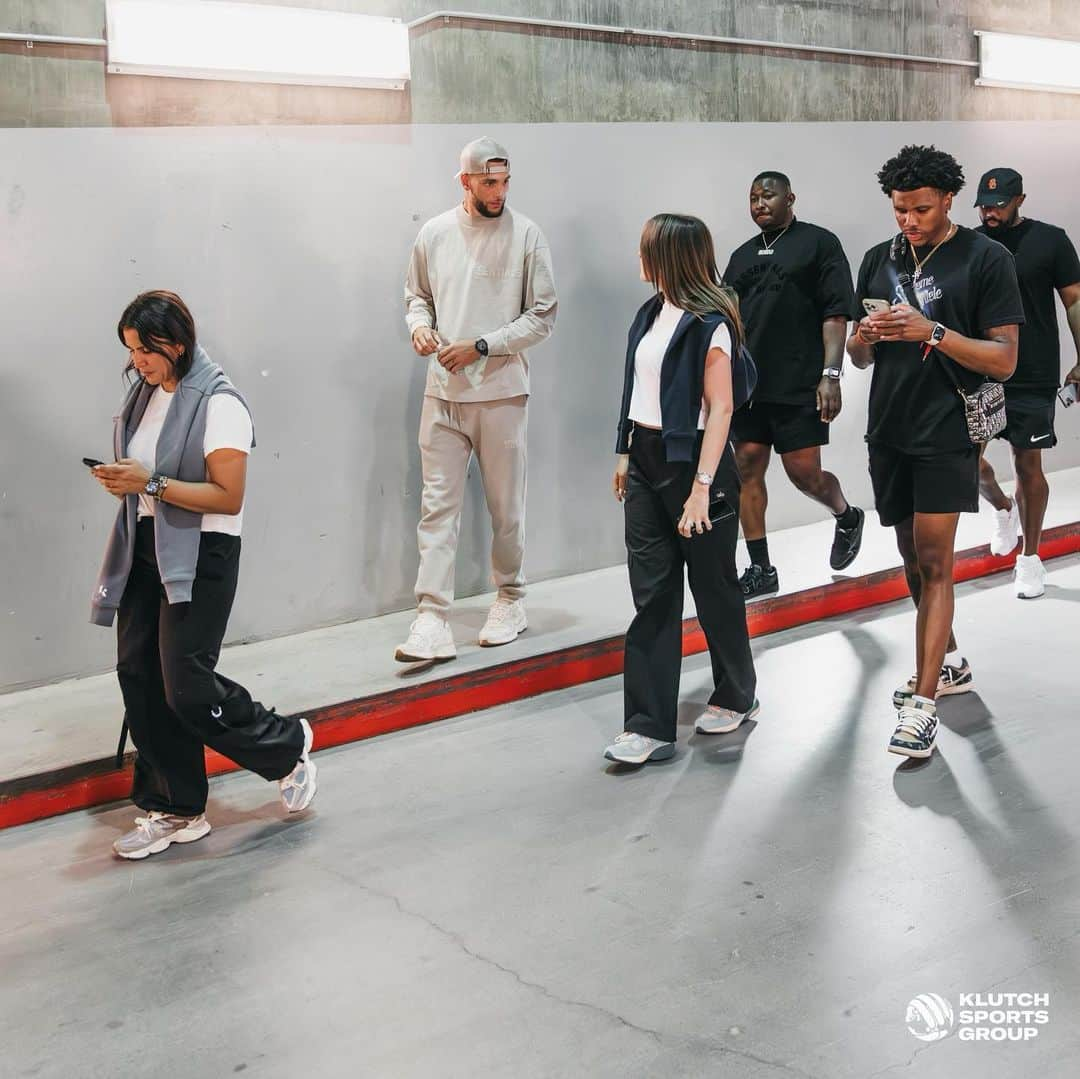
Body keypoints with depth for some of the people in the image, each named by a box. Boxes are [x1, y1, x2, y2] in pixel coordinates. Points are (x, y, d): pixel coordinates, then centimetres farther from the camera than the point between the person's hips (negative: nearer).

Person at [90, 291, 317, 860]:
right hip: (146, 550, 8)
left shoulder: (218, 402, -12)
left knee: (187, 688, -9)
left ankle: (286, 745, 16)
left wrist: (150, 483, -22)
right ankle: (173, 810, 17)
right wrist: (121, 482, -1)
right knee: (139, 676, 5)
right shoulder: (145, 392, 12)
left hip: (201, 556, -8)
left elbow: (228, 498, -16)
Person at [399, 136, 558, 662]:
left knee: (506, 506, 9)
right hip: (443, 391, 2)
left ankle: (510, 600, 29)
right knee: (437, 506, -2)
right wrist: (419, 324, -5)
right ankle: (431, 621, -2)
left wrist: (480, 346, -12)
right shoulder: (434, 233, 5)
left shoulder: (526, 235, -3)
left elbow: (542, 316, -4)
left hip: (501, 392, -2)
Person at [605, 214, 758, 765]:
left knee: (713, 584, 9)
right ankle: (650, 725, 4)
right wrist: (626, 456, 15)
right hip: (646, 461, 7)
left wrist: (702, 486, -22)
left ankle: (736, 695, 31)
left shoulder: (710, 325, -13)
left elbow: (720, 409, -17)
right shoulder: (652, 313, 10)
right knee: (652, 594, 3)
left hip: (691, 459, -7)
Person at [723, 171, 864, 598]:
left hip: (798, 387, -5)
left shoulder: (819, 243, 1)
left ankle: (848, 518, 31)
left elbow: (835, 314, -6)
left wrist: (831, 374, -15)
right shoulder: (742, 256, 17)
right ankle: (760, 569, 11)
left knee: (804, 473, -1)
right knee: (748, 469, 3)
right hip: (746, 384, 6)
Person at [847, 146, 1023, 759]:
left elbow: (1004, 360, -9)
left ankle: (923, 706, -10)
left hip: (947, 435, -6)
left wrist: (933, 333, -22)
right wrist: (865, 339, -9)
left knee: (934, 563, -10)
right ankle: (950, 664, 32)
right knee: (914, 556, 14)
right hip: (889, 432, 6)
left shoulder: (986, 259, -6)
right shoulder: (880, 260, 10)